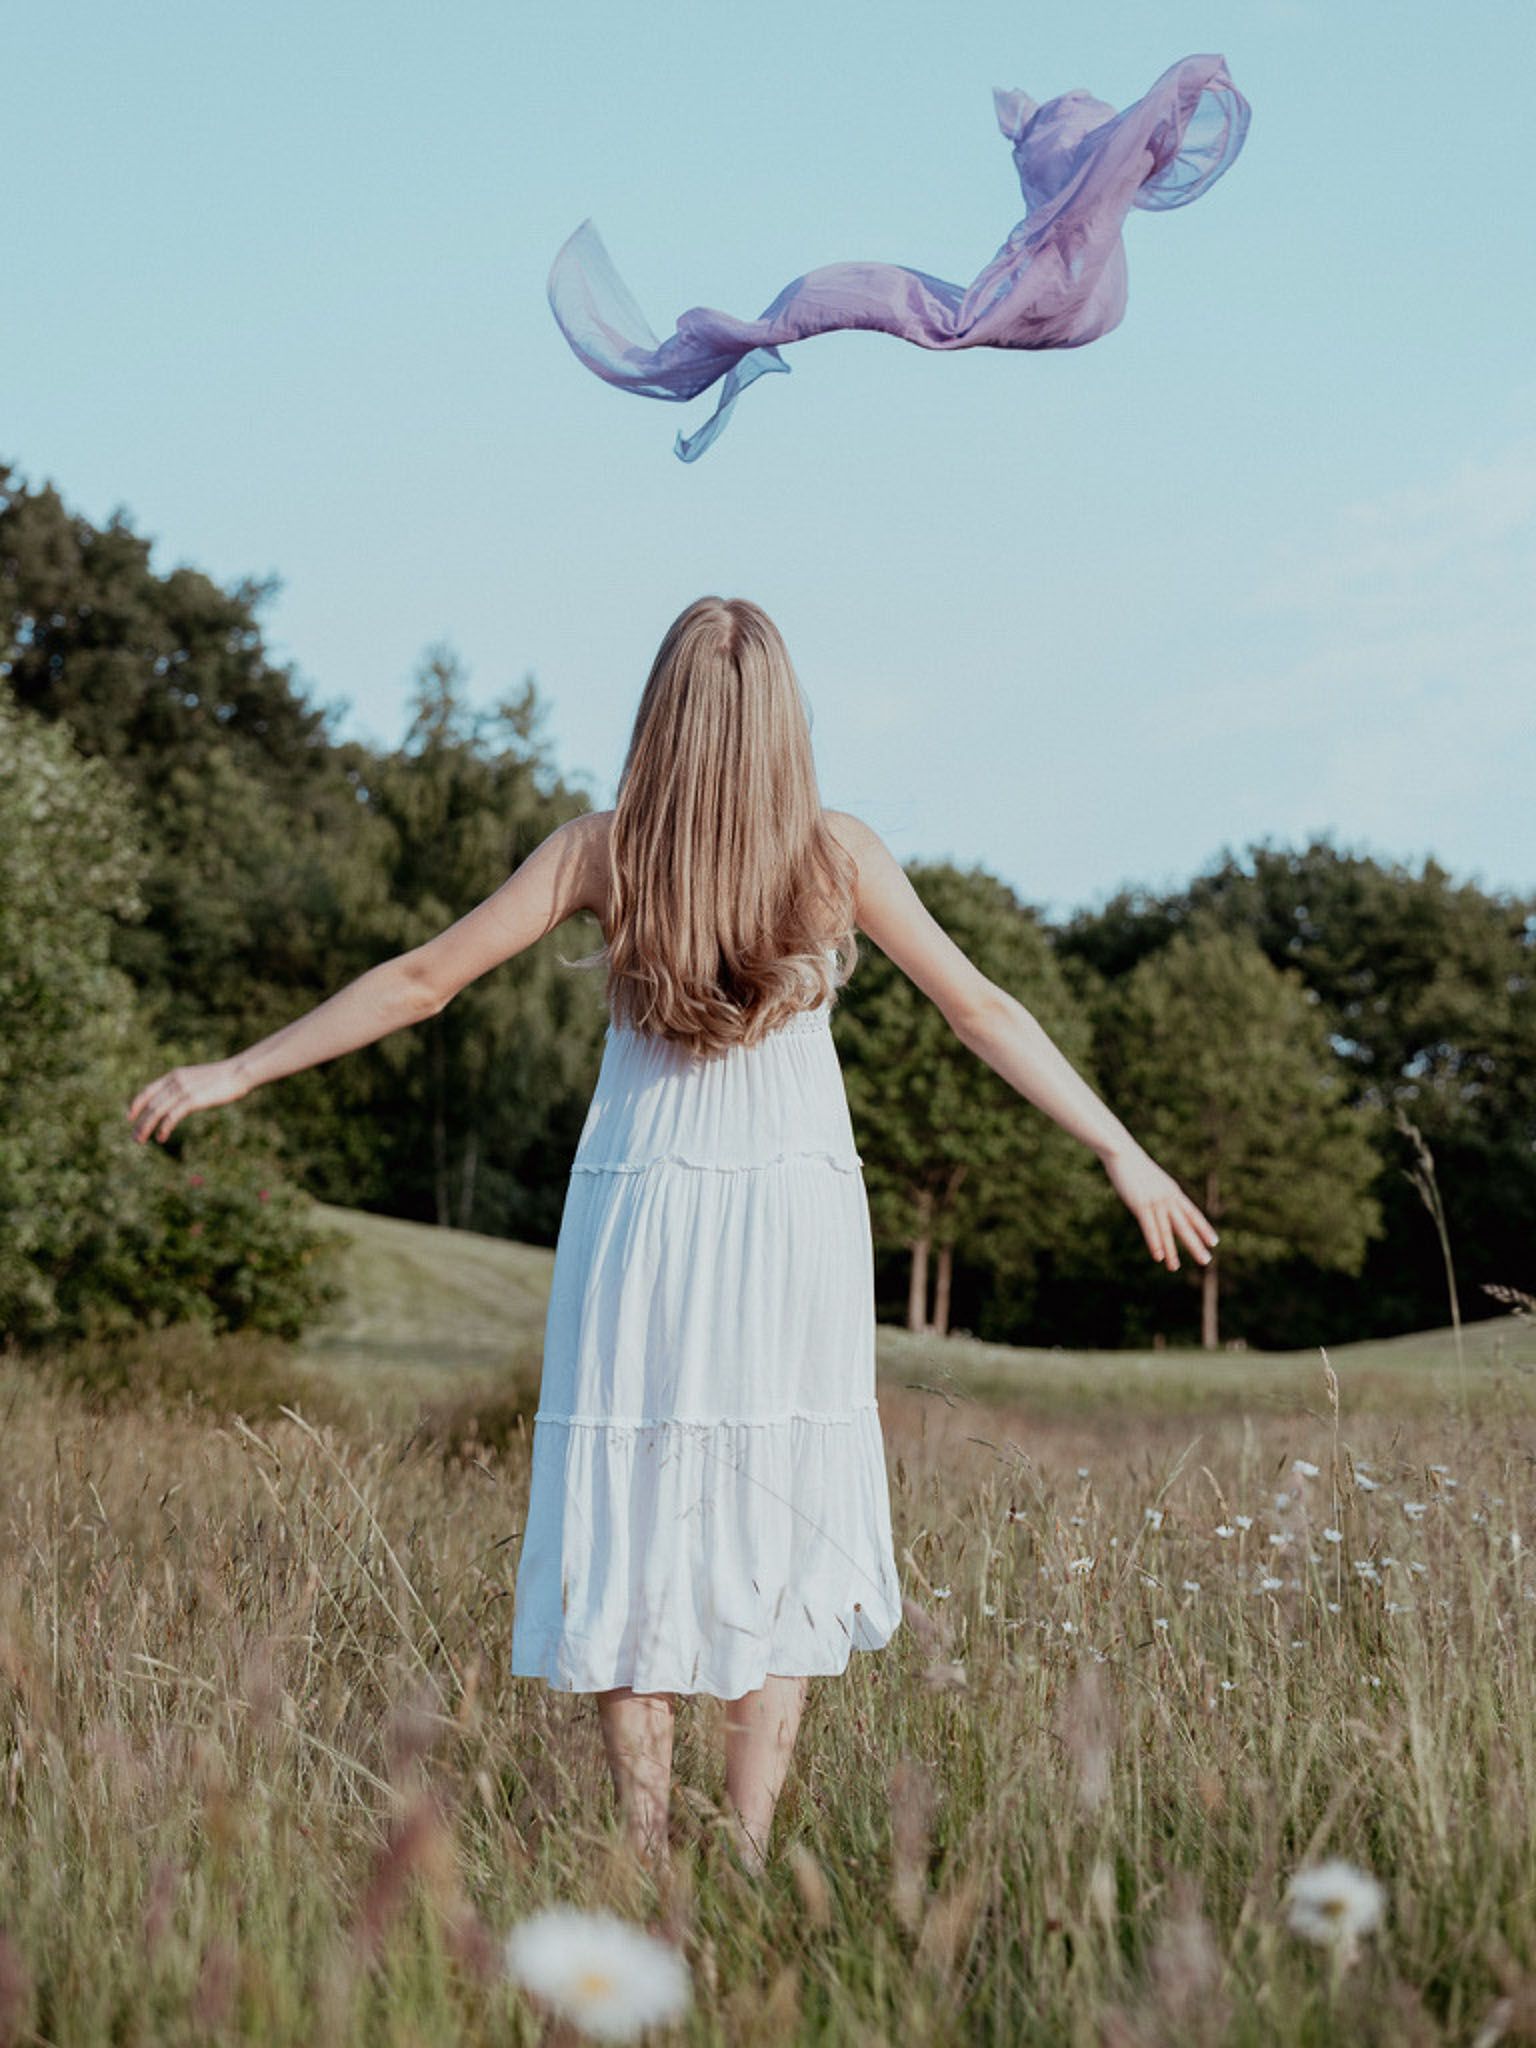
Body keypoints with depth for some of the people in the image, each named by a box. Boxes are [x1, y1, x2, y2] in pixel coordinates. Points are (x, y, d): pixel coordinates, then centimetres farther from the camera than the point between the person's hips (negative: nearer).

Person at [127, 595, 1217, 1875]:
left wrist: (235, 1074, 6)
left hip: (640, 1210, 0)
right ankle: (747, 1856, 3)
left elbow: (422, 980, -2)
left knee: (632, 1524, 6)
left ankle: (650, 1867, 5)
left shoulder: (602, 852, -3)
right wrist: (1123, 1152, 6)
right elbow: (983, 1012, -1)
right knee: (780, 1525, 8)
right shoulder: (838, 855, -3)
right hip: (794, 1207, 0)